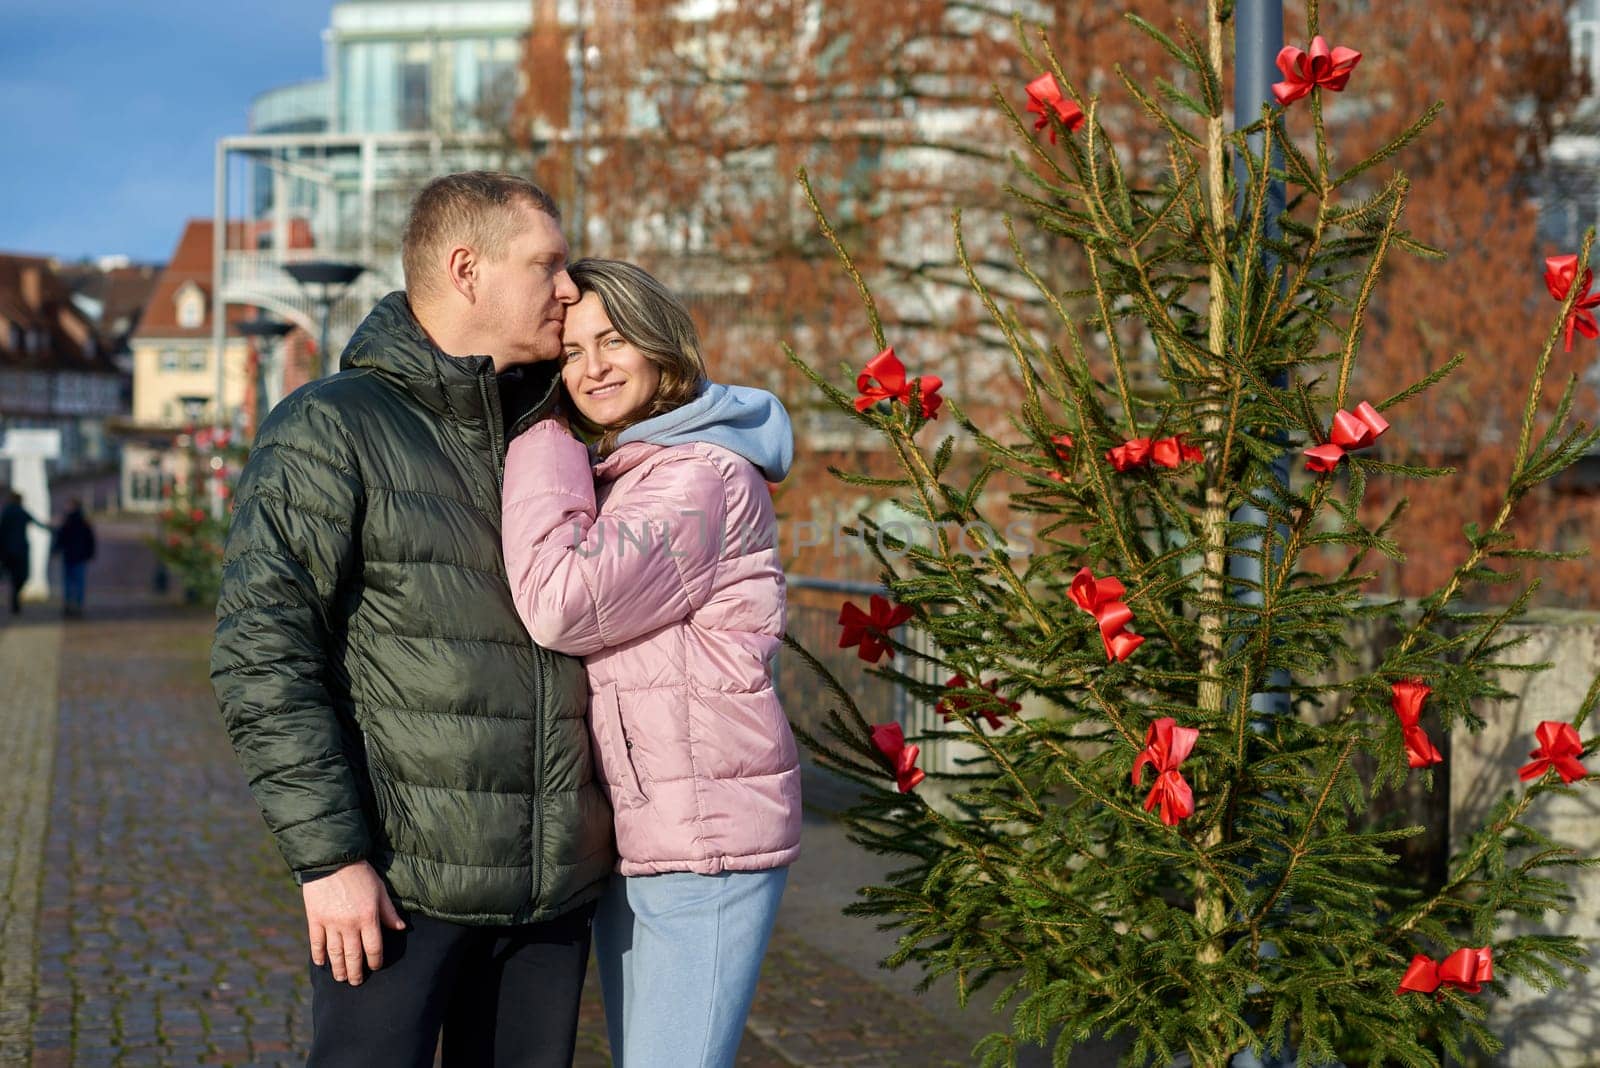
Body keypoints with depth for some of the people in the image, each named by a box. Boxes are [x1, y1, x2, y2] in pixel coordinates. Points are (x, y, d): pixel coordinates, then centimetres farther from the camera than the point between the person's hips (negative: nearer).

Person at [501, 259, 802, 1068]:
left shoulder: (703, 477, -15)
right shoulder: (609, 476, 16)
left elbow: (562, 605, -24)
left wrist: (542, 449, -14)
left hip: (702, 839, -10)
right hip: (629, 834, 10)